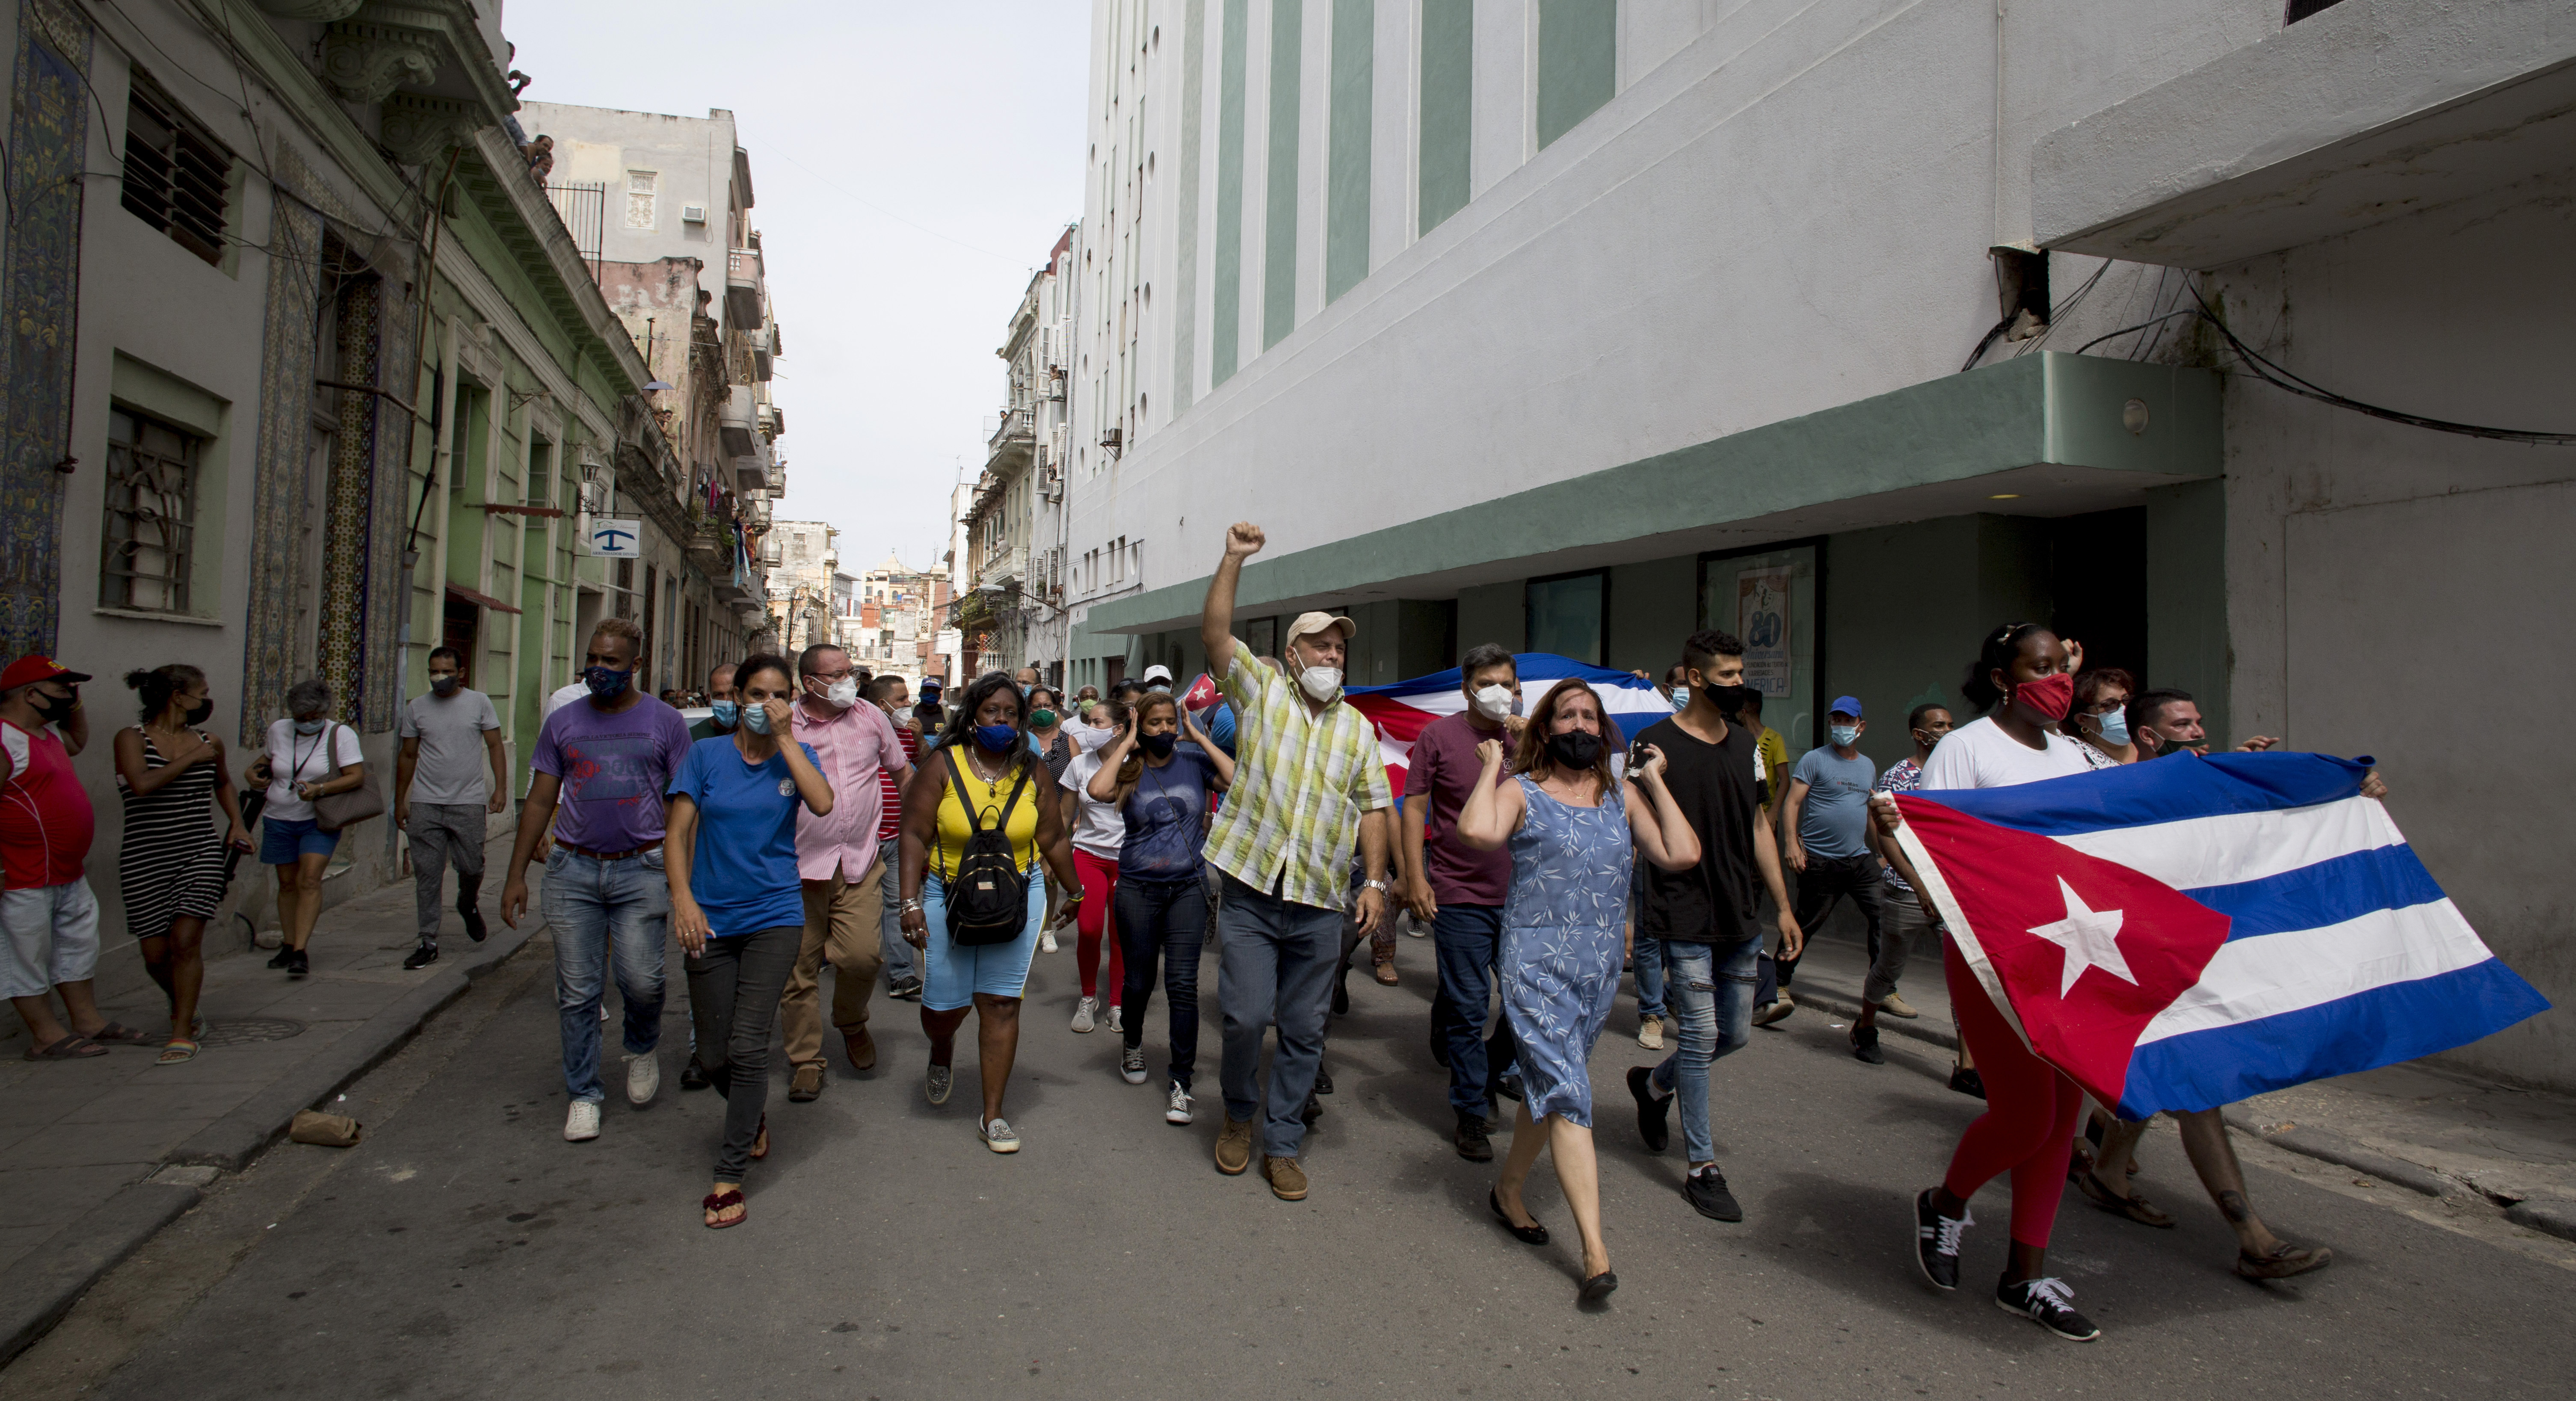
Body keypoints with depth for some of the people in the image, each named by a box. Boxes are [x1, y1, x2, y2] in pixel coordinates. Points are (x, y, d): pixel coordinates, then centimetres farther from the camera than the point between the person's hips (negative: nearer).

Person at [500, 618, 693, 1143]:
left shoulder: (664, 722, 3)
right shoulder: (562, 722, 9)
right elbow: (540, 802, 13)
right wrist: (516, 875, 9)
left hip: (641, 869, -2)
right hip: (573, 869, 2)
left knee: (642, 980, -9)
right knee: (578, 991, 3)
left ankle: (643, 1048, 23)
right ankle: (583, 1095, 17)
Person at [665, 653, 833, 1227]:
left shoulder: (797, 754, 3)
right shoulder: (706, 755, 2)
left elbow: (823, 803, -18)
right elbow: (677, 831, -2)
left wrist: (785, 737, -15)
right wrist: (683, 897, -16)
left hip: (775, 917, -1)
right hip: (712, 920, 1)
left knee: (748, 1047, -8)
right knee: (715, 1056, 8)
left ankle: (729, 1175, 4)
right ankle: (753, 1115, 39)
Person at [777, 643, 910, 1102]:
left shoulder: (871, 718, 6)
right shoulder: (782, 725, -1)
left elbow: (902, 772, 18)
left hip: (861, 862, 1)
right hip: (800, 863, -1)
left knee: (862, 956, -11)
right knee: (800, 965, 4)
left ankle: (852, 1023, 21)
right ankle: (806, 1060, 19)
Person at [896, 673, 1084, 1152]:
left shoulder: (1030, 772, 3)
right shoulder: (944, 765, -4)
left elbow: (1053, 840, 11)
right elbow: (915, 836, -7)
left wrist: (1074, 891, 18)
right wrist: (911, 902, -15)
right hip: (949, 897, -1)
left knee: (1001, 1003, -1)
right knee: (944, 1004, 3)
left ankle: (993, 1114, 10)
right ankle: (941, 1052, 42)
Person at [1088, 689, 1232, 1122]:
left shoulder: (1194, 763, 3)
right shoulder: (1129, 770, 1)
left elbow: (1238, 781, -15)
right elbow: (1097, 790, -21)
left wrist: (1199, 737, -8)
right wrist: (1127, 744, -10)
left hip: (1188, 887, 0)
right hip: (1138, 888, 0)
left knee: (1182, 983, -7)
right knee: (1139, 981, 12)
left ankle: (1180, 1081, 3)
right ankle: (1132, 1044, 43)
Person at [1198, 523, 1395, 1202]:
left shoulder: (1358, 728, 12)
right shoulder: (1261, 690, 4)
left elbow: (1372, 806, 12)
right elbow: (1215, 635, -9)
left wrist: (1375, 880, 2)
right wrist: (1233, 561, -18)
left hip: (1320, 903, 3)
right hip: (1251, 891, -3)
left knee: (1304, 1029, 7)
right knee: (1246, 1016, -4)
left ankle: (1281, 1145, 21)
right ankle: (1238, 1116, 24)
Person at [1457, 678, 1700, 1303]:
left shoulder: (1622, 796, 9)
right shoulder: (1522, 792, -3)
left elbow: (1682, 854, -2)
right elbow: (1477, 831, -26)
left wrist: (1655, 782, 2)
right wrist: (1491, 768, -11)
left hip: (1601, 966, 5)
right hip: (1536, 963, -5)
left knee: (1548, 1088, 16)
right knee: (1568, 1096, -11)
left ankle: (1509, 1191, 37)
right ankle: (1594, 1249, -9)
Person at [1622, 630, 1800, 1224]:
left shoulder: (1746, 742, 10)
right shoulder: (1659, 743, -10)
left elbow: (1758, 825, 15)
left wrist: (1783, 907, 14)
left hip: (1741, 918, 7)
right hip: (1685, 920, -6)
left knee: (1736, 1034, 13)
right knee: (1701, 1036, -3)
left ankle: (1653, 1085, 39)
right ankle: (1703, 1169, 10)